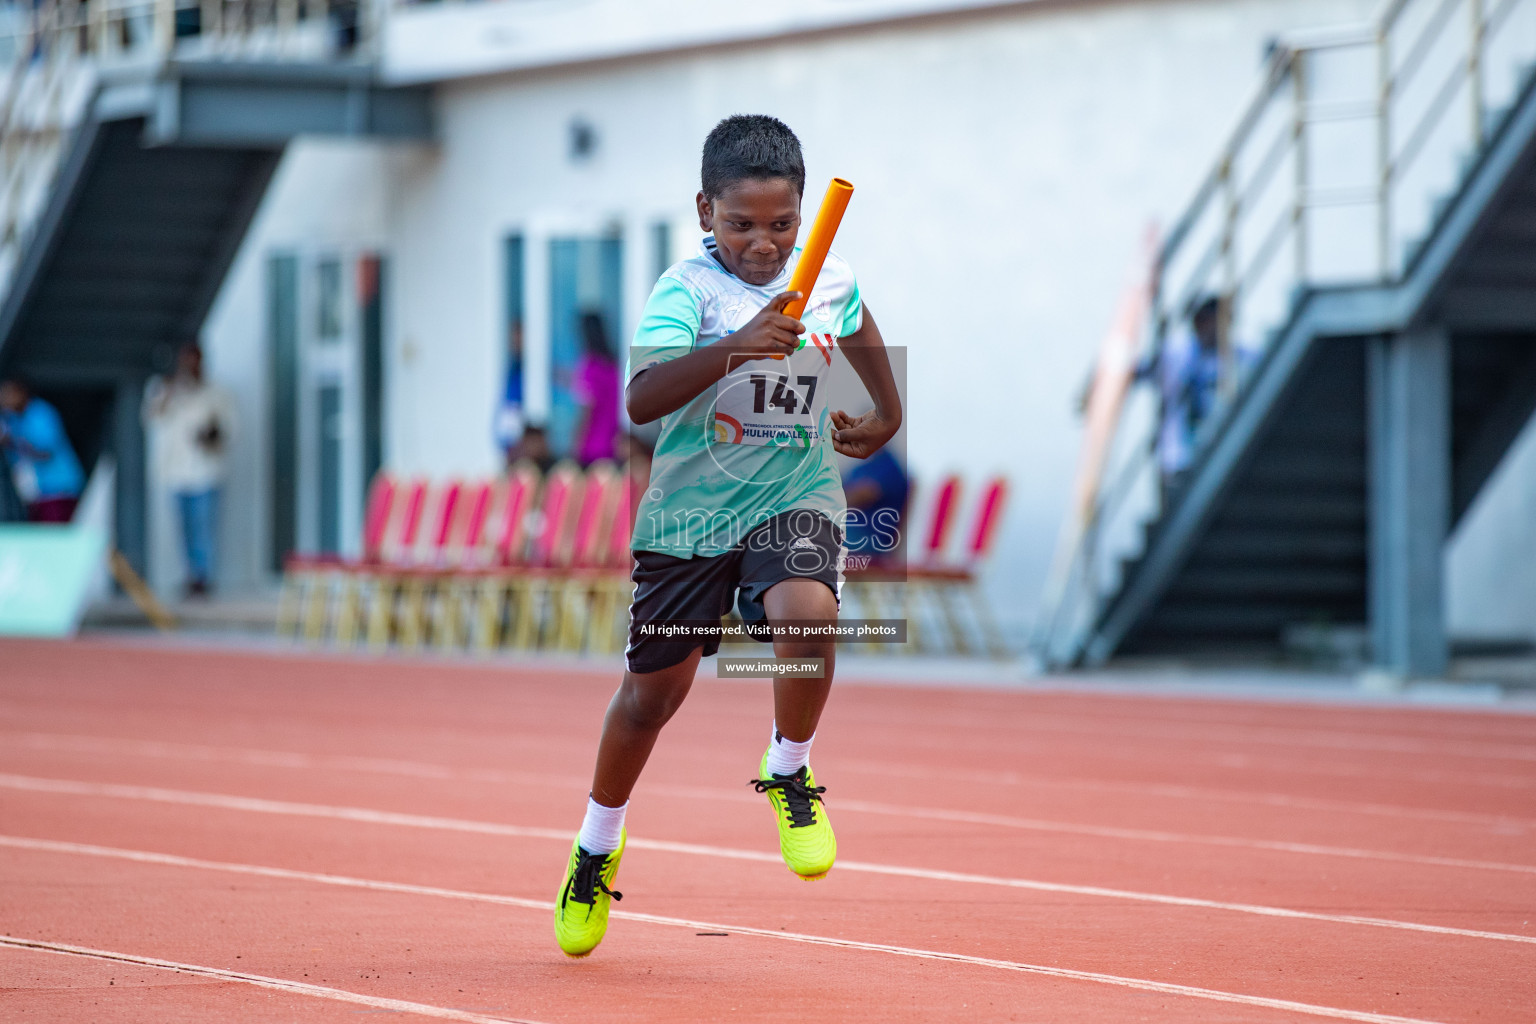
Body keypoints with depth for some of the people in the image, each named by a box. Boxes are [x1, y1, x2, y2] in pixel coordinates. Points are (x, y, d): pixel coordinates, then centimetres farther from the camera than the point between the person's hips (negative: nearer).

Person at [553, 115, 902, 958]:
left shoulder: (830, 280, -2)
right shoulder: (687, 291, -16)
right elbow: (640, 400, -33)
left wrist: (887, 416, 32)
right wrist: (735, 347, -44)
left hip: (794, 498, 2)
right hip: (689, 508, -1)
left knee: (807, 611, -31)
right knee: (656, 685, 8)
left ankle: (789, 775, -4)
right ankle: (596, 850, 33)